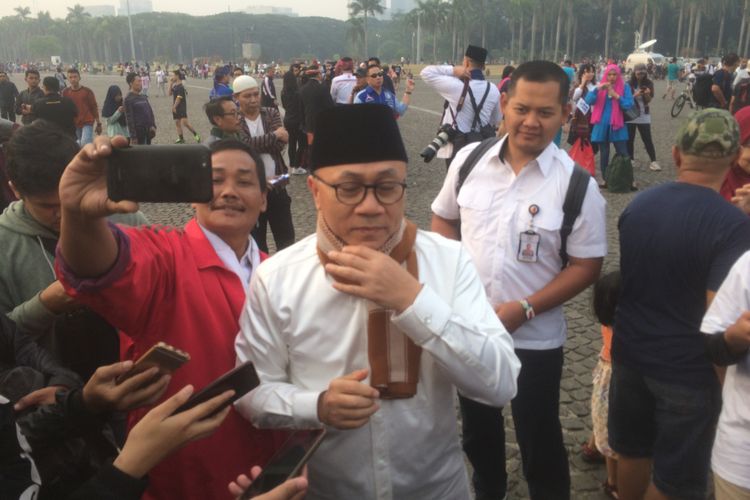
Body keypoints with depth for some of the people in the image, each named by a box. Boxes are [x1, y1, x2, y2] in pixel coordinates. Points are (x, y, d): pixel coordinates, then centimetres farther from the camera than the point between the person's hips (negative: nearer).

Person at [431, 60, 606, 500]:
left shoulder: (577, 184, -15)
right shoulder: (469, 159, -5)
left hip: (534, 338, -4)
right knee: (477, 427, 25)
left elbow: (586, 266, -11)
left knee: (539, 440, 14)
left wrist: (523, 309, -20)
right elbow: (444, 220, 8)